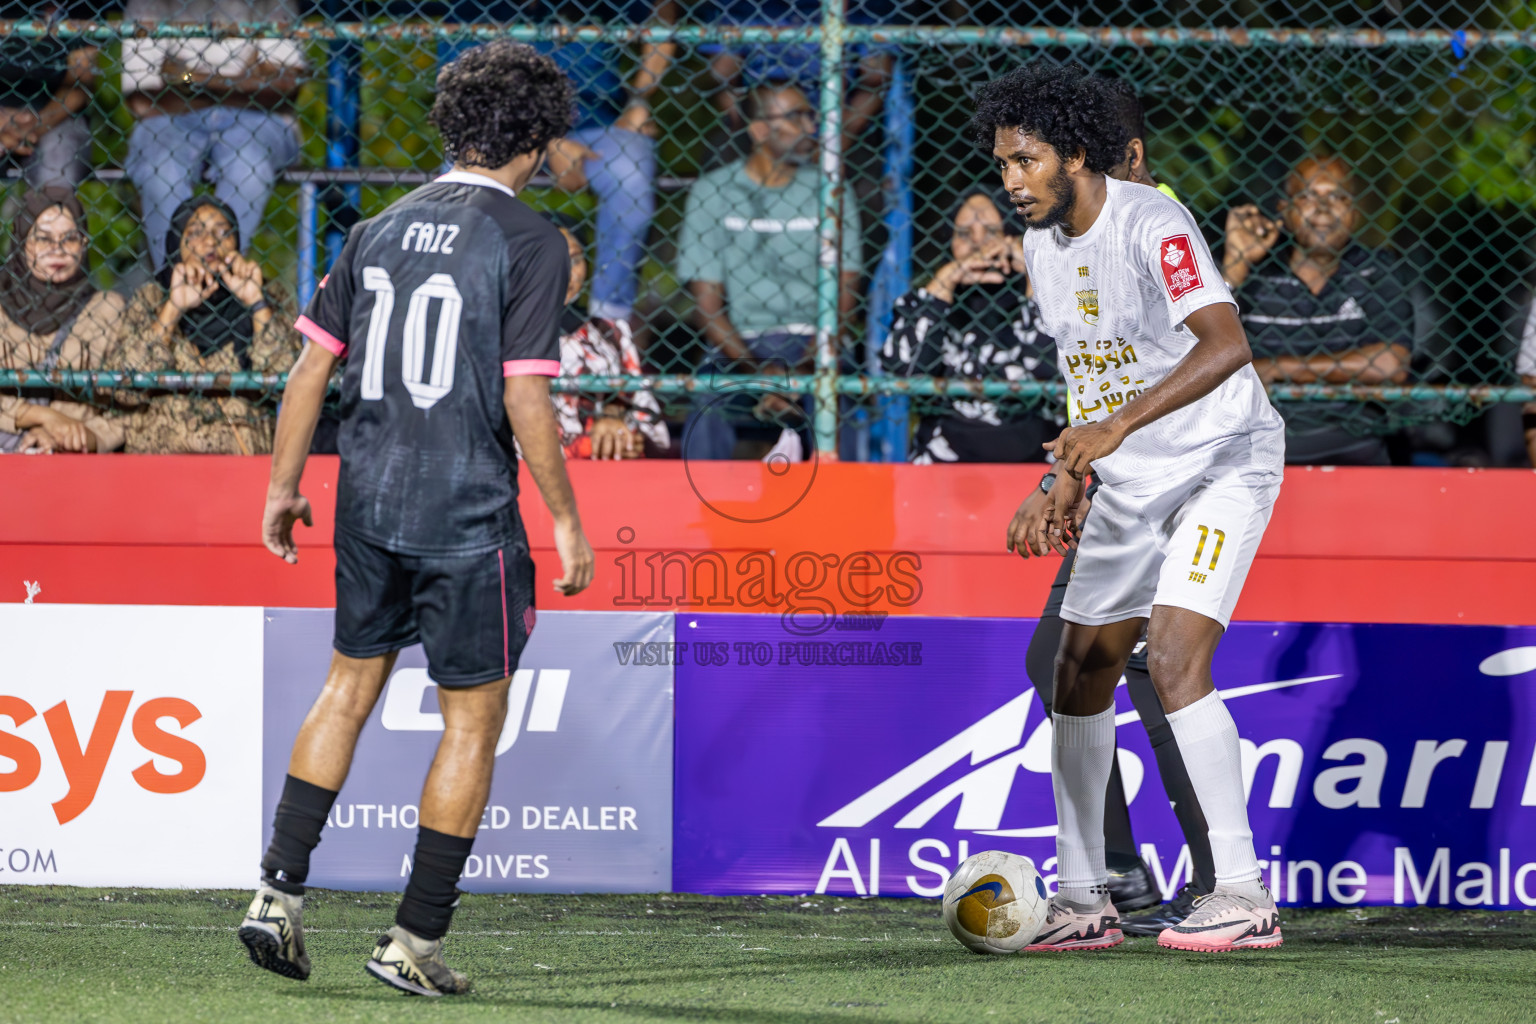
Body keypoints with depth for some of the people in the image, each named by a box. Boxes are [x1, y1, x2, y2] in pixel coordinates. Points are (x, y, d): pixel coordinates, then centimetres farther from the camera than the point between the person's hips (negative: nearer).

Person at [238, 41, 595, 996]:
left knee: (350, 686, 22)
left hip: (369, 506, 6)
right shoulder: (529, 241, -10)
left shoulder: (379, 231, 7)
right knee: (474, 721, 6)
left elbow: (313, 365, 8)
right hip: (469, 518, -6)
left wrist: (284, 486, 19)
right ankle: (417, 941, 6)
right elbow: (524, 397, -15)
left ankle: (279, 891, 13)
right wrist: (567, 520, -7)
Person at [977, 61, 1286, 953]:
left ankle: (1245, 894, -21)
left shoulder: (1153, 226, -21)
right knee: (1081, 670, 7)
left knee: (1174, 656, -23)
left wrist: (1120, 424, -41)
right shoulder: (1044, 245, 7)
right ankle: (1083, 901, 16)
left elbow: (1226, 346, -35)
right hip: (1131, 479, 9)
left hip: (1222, 461, -9)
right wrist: (1068, 485, 18)